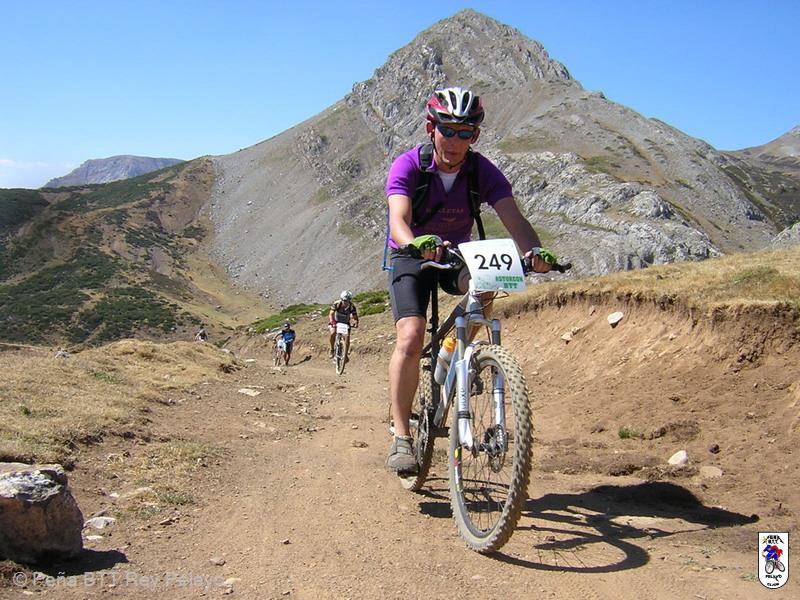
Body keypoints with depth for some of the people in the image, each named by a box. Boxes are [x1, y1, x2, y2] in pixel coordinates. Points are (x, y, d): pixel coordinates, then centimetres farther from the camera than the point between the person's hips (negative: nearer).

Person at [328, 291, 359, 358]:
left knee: (347, 336, -18)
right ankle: (331, 349, -6)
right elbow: (331, 314, -34)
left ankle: (346, 354, 0)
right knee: (333, 333, -28)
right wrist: (332, 322, -53)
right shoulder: (336, 304, -28)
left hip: (346, 323, 2)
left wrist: (355, 322, -47)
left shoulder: (352, 307, -24)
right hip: (335, 322, -1)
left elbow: (355, 317, -24)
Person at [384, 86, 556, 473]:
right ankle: (401, 436, -15)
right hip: (411, 257, -2)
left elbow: (513, 218, -28)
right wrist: (416, 244, -60)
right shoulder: (407, 166, -21)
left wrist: (534, 249, -50)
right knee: (411, 336, -23)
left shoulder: (483, 171, -15)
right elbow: (398, 219, -37)